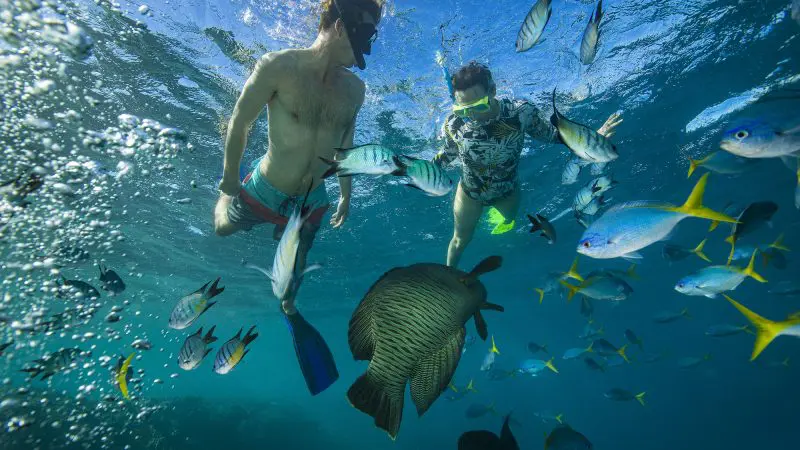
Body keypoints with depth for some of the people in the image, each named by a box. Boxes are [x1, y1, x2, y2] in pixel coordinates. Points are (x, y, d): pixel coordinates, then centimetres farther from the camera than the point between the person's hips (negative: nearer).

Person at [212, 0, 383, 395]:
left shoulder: (354, 88, -9)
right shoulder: (278, 66, -23)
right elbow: (239, 122, -12)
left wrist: (345, 195, 10)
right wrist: (229, 178, -2)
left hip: (312, 198, 3)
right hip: (265, 188, -2)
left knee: (295, 263, 20)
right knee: (222, 228, 26)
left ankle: (288, 308, 51)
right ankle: (226, 197, 61)